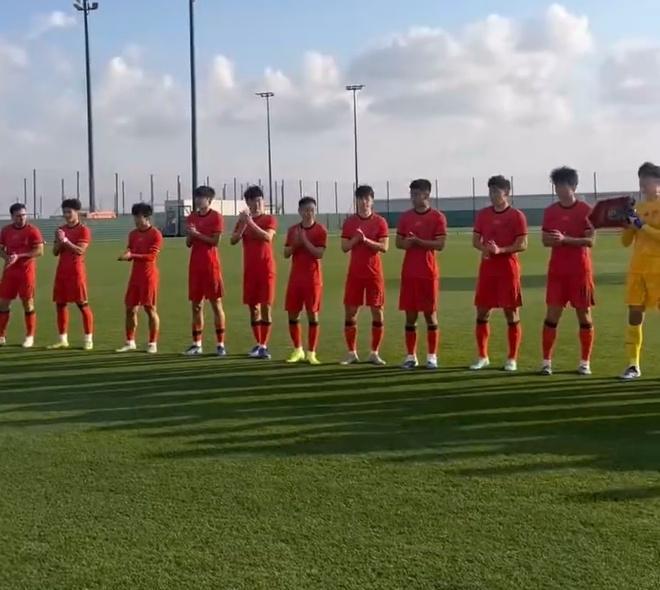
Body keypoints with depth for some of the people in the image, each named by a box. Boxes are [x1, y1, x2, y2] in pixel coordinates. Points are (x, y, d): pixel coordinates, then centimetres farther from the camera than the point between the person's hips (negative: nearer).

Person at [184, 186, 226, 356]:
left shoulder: (216, 217, -4)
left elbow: (215, 241, -11)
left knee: (216, 303, -2)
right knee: (196, 305, 7)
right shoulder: (192, 217, 13)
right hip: (195, 265, 5)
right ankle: (196, 344, 13)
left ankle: (220, 344, 2)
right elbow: (188, 243, 11)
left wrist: (197, 233, -14)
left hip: (211, 265, -5)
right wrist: (190, 234, -8)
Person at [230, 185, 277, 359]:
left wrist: (251, 222, -23)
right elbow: (233, 240, -3)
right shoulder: (243, 220, 11)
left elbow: (267, 237, -20)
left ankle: (264, 346, -6)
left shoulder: (269, 219, -1)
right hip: (249, 268, 4)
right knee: (253, 306, 7)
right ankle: (258, 344, 16)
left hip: (266, 268, -4)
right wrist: (243, 224, -15)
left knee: (266, 306, -7)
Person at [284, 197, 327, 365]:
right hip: (295, 277, 4)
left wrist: (305, 240, -18)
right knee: (292, 315, 6)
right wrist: (295, 242, -11)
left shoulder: (321, 230, -4)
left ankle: (311, 353, 4)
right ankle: (298, 350, 20)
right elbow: (286, 254, 5)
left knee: (313, 315, -3)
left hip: (313, 278, -4)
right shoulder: (293, 230, 8)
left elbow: (319, 253, -15)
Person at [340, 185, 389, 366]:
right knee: (350, 312, 1)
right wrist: (356, 239, -15)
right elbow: (344, 247, 1)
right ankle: (352, 353, 11)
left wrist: (366, 240, -20)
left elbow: (384, 247, -9)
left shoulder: (380, 222, -1)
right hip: (355, 273, 2)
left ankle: (374, 353, 9)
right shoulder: (349, 222, 5)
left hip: (374, 273, -2)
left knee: (378, 312, 0)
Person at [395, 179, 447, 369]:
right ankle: (411, 356, 11)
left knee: (430, 313, 2)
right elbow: (398, 242, 12)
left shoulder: (438, 217, -4)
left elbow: (440, 244, -10)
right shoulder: (405, 217, 10)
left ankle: (432, 356, 9)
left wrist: (417, 241, -17)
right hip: (409, 273, 4)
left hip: (428, 273, -4)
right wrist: (406, 243, -10)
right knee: (410, 314, 5)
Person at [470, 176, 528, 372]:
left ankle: (512, 359, 8)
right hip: (487, 268, 5)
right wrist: (484, 248, -13)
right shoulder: (483, 214, 10)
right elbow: (475, 240, 10)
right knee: (482, 313, 5)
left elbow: (523, 245, -9)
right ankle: (482, 357, 15)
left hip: (508, 269, -4)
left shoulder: (517, 216, -5)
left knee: (511, 313, 1)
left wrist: (500, 250, -23)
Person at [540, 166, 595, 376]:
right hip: (557, 270, 3)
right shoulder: (550, 211, 7)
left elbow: (590, 241, -10)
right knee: (552, 315, 0)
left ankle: (585, 362, 11)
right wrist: (552, 240, -14)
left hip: (580, 270, -3)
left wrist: (565, 239, -22)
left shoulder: (585, 210, -4)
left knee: (584, 315, 3)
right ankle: (546, 361, 4)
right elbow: (545, 240, 9)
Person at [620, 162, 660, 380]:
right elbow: (626, 241, 12)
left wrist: (642, 225, -18)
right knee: (634, 315, 3)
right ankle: (633, 365, 7)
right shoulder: (638, 207, 14)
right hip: (636, 269, 6)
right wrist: (627, 223, -4)